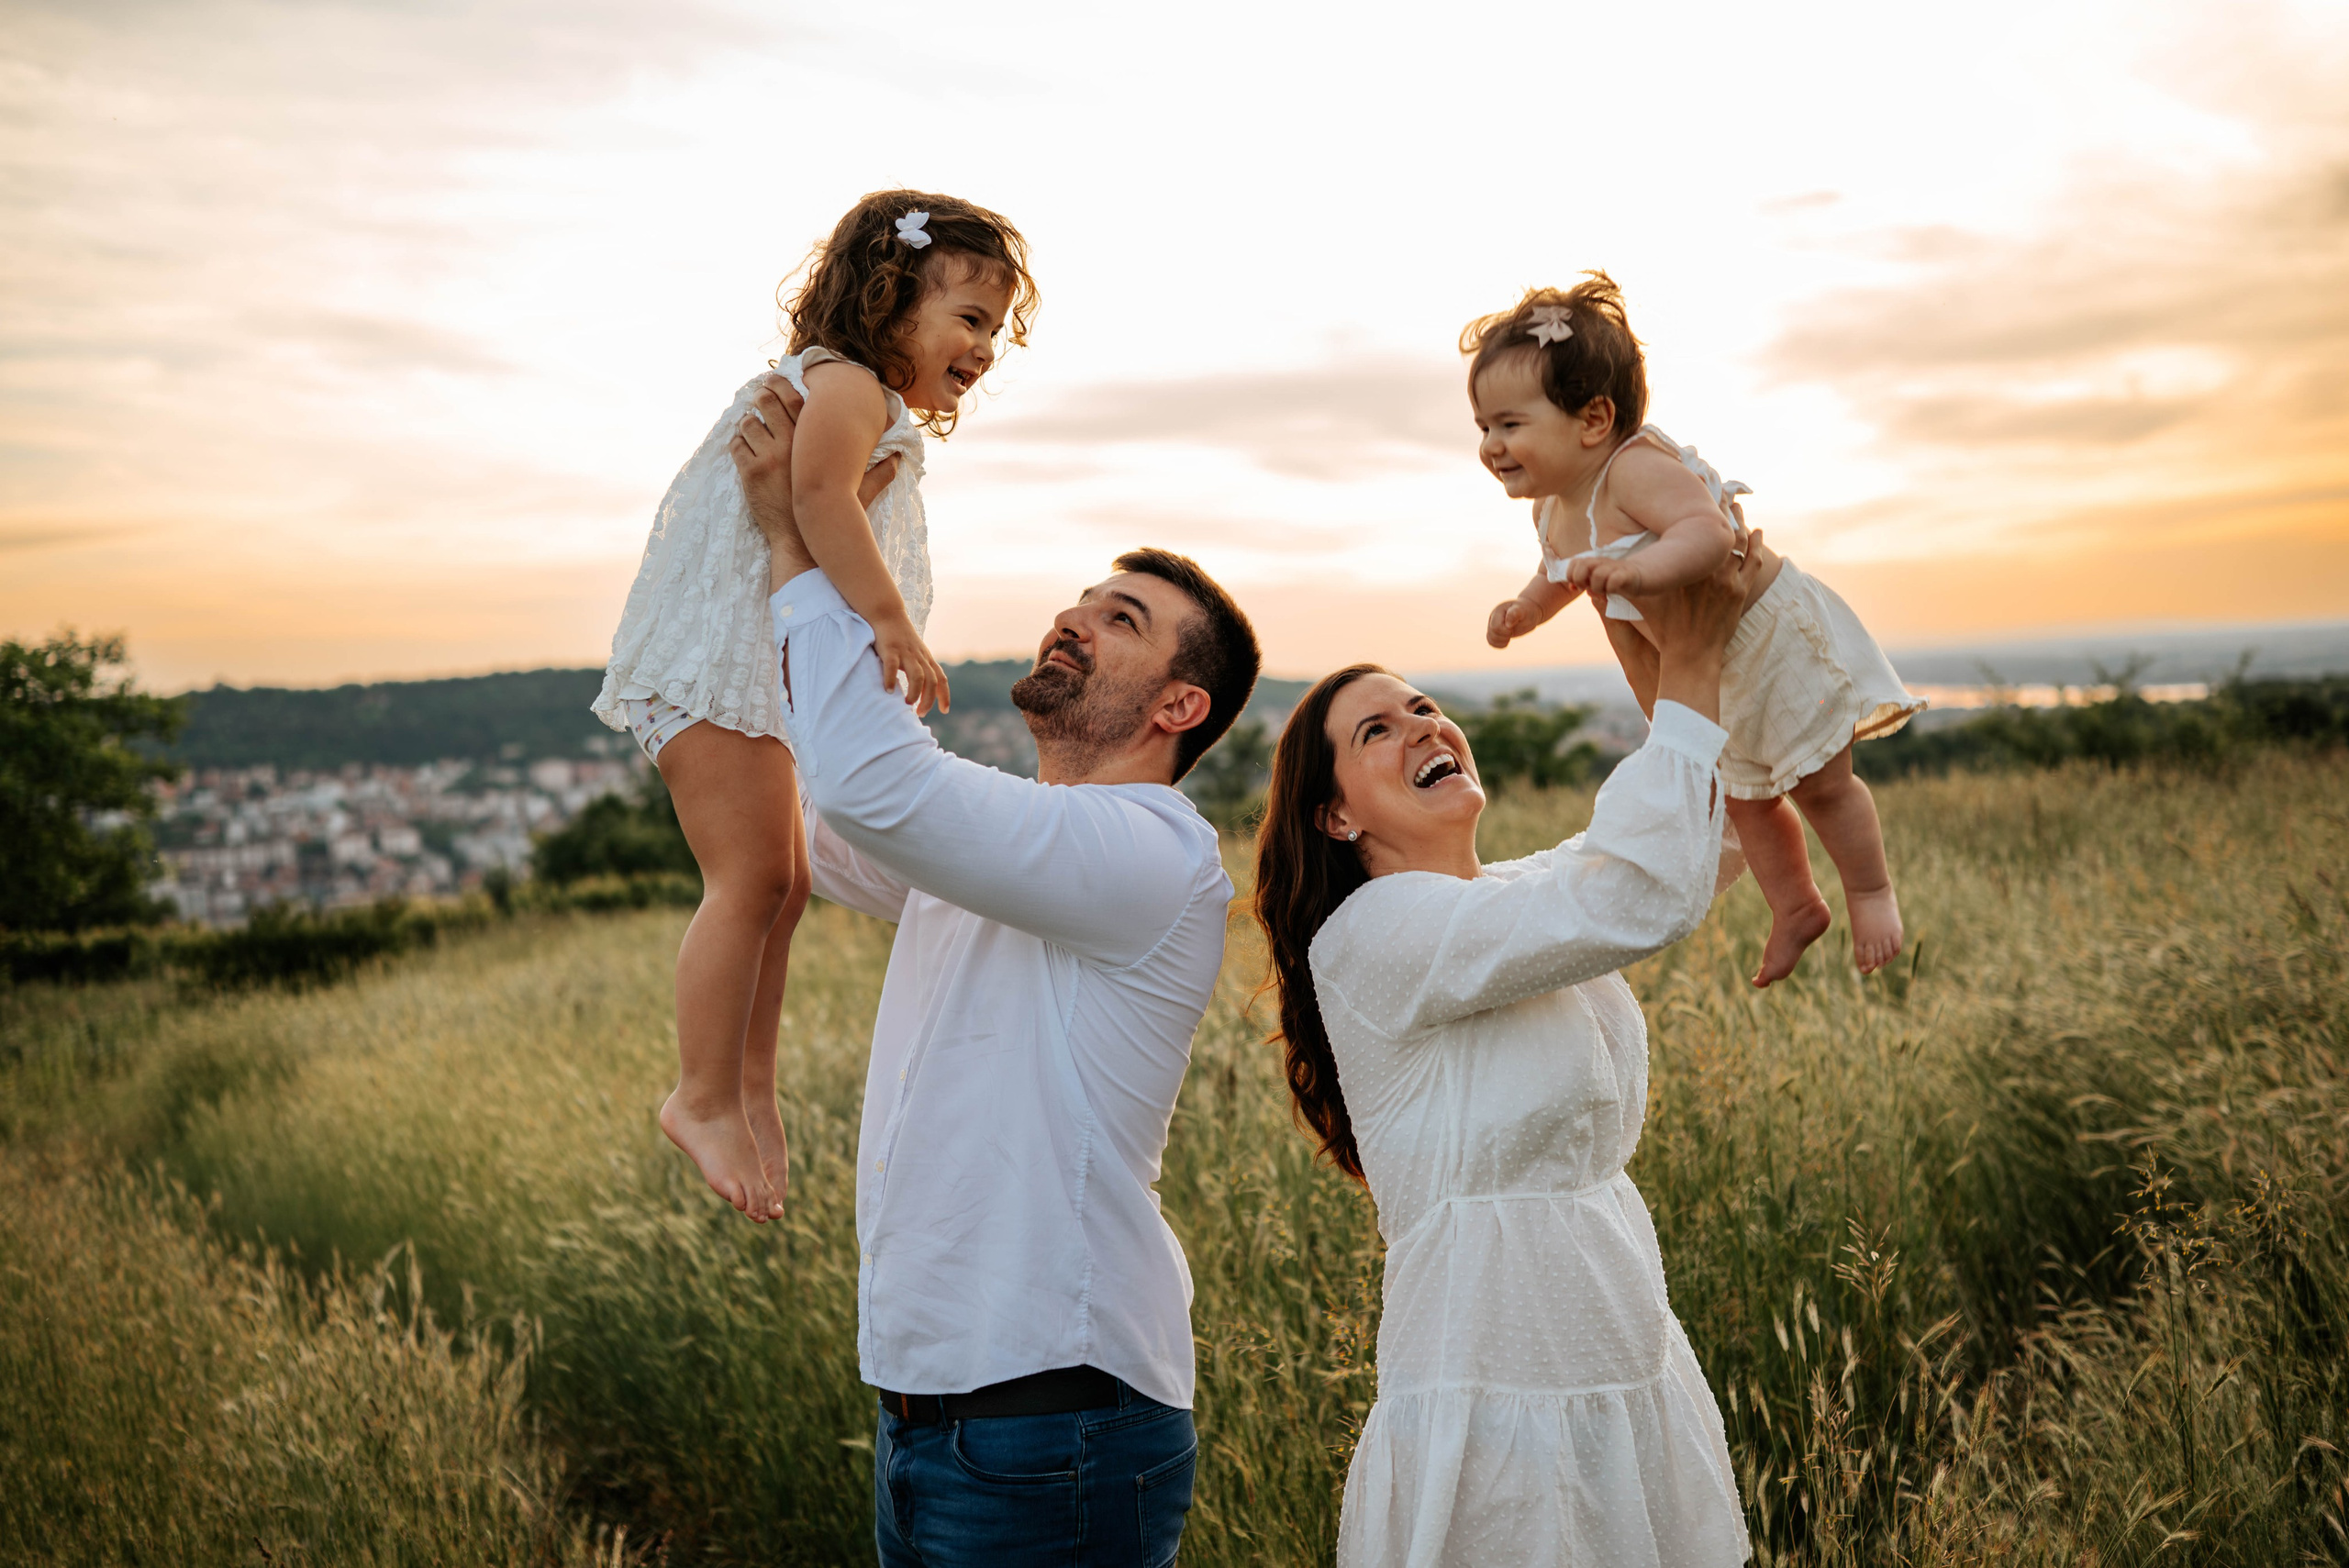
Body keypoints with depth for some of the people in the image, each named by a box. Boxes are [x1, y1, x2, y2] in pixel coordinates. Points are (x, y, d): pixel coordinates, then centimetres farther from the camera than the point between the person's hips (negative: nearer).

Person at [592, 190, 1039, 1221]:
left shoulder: (881, 417, 21)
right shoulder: (848, 384, -15)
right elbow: (819, 495, -35)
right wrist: (891, 620, -39)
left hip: (760, 671, 11)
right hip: (715, 660, -11)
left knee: (781, 883, 14)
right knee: (751, 879, -10)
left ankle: (750, 1085, 25)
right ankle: (704, 1100, 2)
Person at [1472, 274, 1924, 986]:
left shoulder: (1636, 468, -33)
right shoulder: (1551, 510, -5)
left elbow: (1710, 531, -49)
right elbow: (1560, 575, 16)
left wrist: (1633, 569, -63)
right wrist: (1525, 610, -1)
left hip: (1773, 634, -9)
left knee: (1820, 783, 5)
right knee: (1747, 799, 22)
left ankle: (1871, 892, 31)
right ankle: (1795, 908, 43)